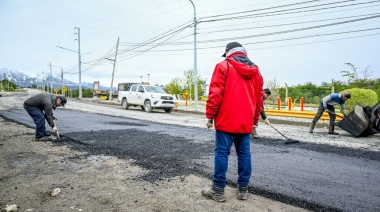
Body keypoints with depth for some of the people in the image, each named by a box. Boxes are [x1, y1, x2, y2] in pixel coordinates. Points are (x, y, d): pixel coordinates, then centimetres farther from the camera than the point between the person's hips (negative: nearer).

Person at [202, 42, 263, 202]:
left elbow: (215, 93, -10)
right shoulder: (256, 71, 15)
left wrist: (210, 116, -4)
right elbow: (259, 98, 16)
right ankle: (243, 189, 21)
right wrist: (255, 120, 23)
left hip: (226, 121, -5)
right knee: (244, 154, 11)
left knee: (221, 154, 2)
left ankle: (218, 190, 10)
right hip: (246, 123, 6)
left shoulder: (224, 66, -3)